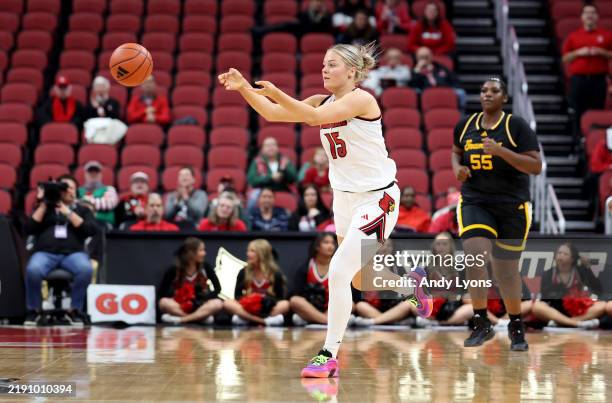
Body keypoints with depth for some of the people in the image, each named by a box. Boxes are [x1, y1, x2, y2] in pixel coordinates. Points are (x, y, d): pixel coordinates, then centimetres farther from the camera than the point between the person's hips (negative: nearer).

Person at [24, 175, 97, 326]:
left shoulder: (82, 210, 20)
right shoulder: (44, 208, 21)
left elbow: (90, 230, 1)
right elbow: (29, 229, 6)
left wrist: (68, 213, -2)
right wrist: (43, 205, 4)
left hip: (73, 253, 0)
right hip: (45, 253, 0)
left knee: (86, 269, -35)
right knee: (33, 269, -36)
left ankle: (75, 310, -14)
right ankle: (34, 311, -11)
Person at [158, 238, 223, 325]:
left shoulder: (205, 267, -2)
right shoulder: (174, 270, -7)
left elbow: (217, 288, 1)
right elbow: (162, 292, -4)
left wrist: (204, 299, -14)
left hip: (199, 306, 1)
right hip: (179, 307, -1)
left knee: (218, 304, -29)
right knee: (164, 303, -32)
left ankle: (180, 319, -35)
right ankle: (202, 317, -32)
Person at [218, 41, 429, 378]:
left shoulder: (361, 99, -17)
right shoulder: (323, 101, 5)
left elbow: (317, 117, -33)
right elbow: (272, 113, -4)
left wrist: (276, 92, -42)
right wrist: (244, 88, -18)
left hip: (377, 198, -9)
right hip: (345, 197, 9)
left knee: (338, 272, -17)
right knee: (360, 279, 20)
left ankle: (329, 356, -11)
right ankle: (411, 287, 49)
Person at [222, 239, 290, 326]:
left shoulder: (275, 273, -1)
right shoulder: (243, 272, 3)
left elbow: (280, 298, -2)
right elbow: (237, 296, 4)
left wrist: (268, 300, -23)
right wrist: (245, 301, -18)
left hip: (269, 310, -1)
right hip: (249, 309, 1)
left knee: (285, 304, -31)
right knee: (227, 303, -26)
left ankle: (245, 318, -38)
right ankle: (265, 321, -38)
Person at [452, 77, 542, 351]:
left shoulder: (516, 126, -7)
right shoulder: (465, 125, 5)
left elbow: (536, 166, -13)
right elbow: (456, 151, 25)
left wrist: (501, 151, -24)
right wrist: (458, 167, 2)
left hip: (511, 206, -2)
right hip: (474, 202, 2)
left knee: (507, 270, 6)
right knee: (475, 258, -20)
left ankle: (516, 326, 29)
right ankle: (482, 324, -8)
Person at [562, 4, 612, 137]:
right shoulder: (573, 36, 11)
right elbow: (565, 58, 10)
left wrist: (601, 52, -8)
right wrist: (578, 53, -6)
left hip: (598, 79, 0)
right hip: (578, 79, 0)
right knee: (579, 112, -2)